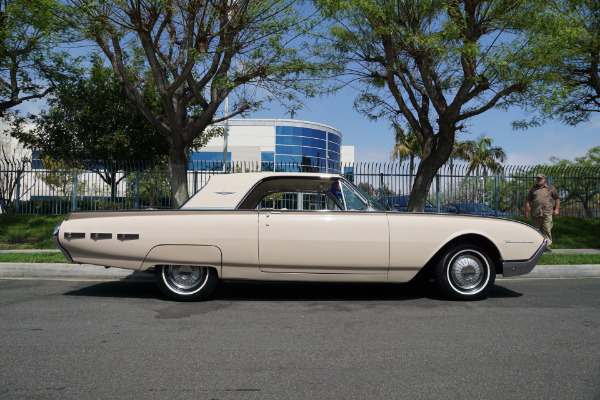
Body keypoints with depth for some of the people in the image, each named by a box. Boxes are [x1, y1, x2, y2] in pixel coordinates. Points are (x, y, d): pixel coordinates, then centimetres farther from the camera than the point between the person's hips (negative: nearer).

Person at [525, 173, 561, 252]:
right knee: (537, 230, 5)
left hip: (547, 213, -2)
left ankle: (547, 246, -2)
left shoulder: (551, 188, 12)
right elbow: (528, 200, 14)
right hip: (536, 213, 2)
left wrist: (556, 209, 2)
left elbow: (557, 198, 12)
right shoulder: (533, 189, 15)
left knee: (547, 230, -7)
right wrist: (527, 211, 8)